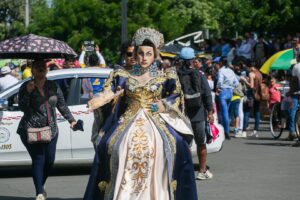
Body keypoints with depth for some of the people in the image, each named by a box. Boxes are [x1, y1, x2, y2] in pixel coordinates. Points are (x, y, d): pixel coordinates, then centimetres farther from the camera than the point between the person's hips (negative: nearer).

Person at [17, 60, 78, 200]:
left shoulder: (53, 86, 11)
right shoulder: (26, 87, 0)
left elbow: (62, 105, 17)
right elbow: (22, 107, -8)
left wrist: (71, 120, 11)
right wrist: (28, 93, -20)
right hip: (31, 130, -4)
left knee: (50, 160, 4)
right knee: (38, 160, -11)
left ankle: (41, 185, 31)